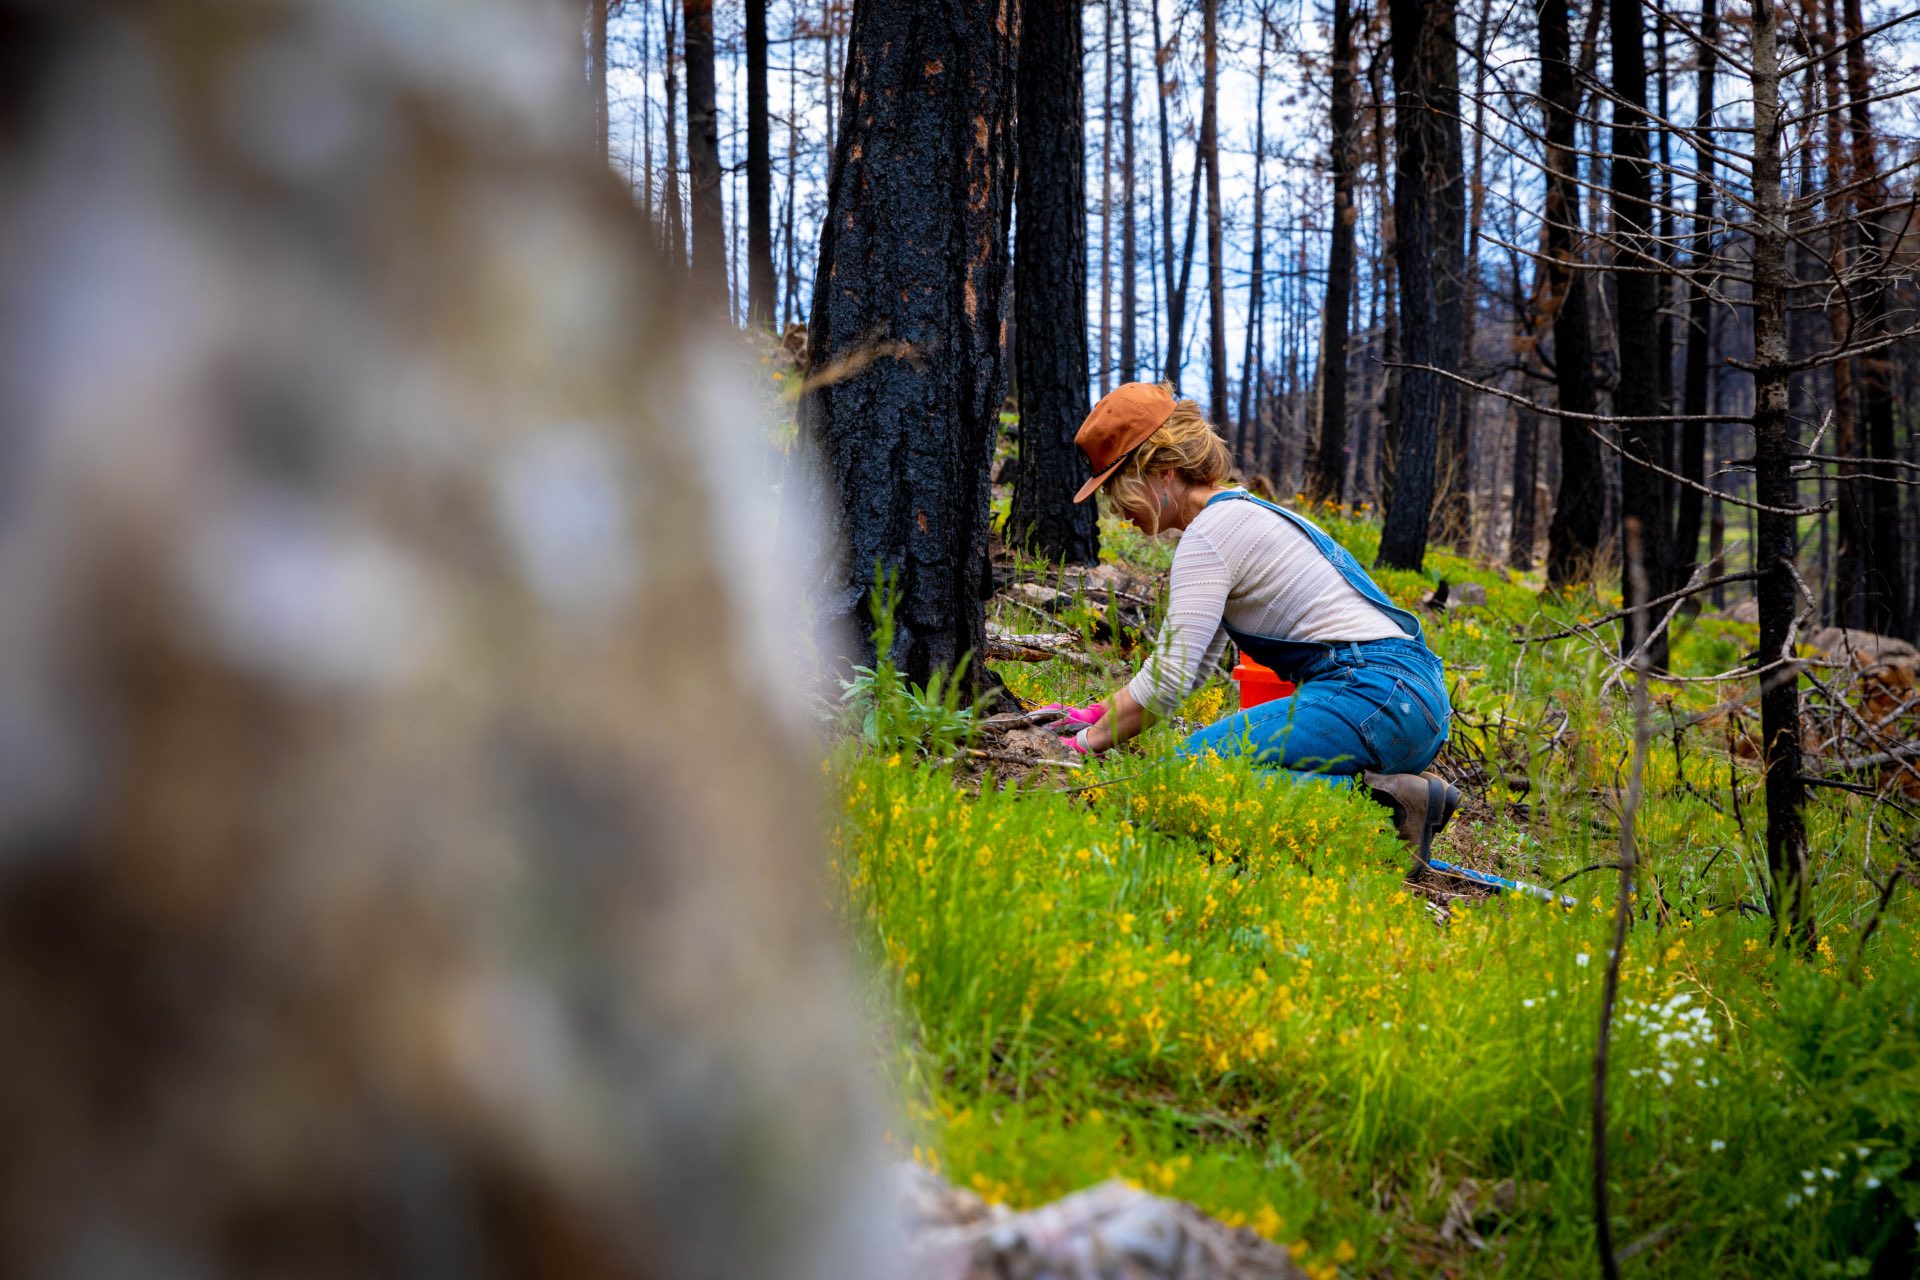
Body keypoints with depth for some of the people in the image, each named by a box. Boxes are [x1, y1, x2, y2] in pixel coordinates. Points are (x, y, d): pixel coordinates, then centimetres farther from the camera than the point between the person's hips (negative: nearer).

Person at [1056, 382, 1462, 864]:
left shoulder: (1209, 534, -8)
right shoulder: (1238, 515, 23)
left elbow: (1168, 680, -13)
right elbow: (1191, 663, 31)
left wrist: (1084, 746, -1)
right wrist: (1098, 714, 28)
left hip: (1374, 698, -10)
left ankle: (1375, 800, -20)